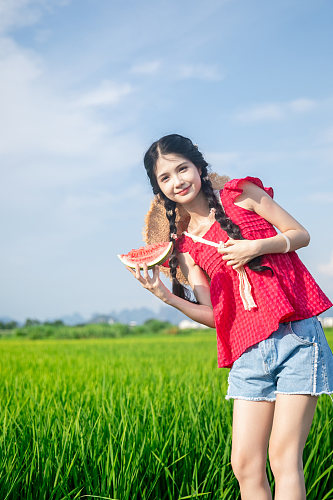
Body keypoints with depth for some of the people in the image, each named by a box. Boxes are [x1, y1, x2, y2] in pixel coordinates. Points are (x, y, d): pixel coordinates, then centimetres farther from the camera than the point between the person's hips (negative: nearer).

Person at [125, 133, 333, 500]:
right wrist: (165, 296, -8)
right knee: (245, 465, 2)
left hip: (296, 335, -4)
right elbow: (214, 315, 6)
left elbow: (301, 234, 6)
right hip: (249, 352, 4)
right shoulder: (185, 246, 11)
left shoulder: (241, 193, 3)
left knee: (284, 458, -8)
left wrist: (257, 246, -11)